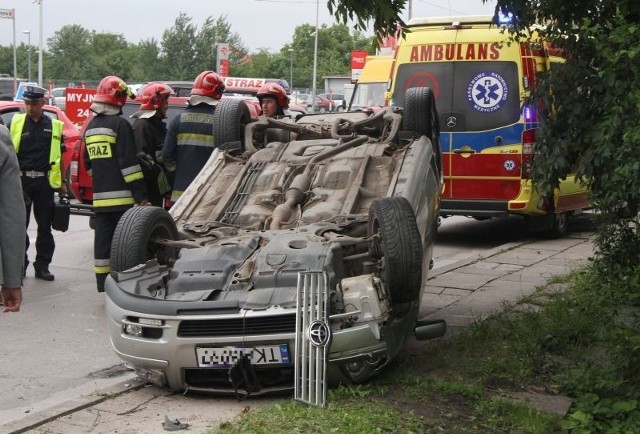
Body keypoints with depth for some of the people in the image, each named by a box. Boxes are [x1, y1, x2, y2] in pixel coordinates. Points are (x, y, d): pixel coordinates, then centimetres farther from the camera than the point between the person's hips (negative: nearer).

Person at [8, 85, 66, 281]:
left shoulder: (54, 126, 6)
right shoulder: (15, 123, 3)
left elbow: (60, 156, 11)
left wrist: (62, 181, 8)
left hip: (45, 182, 1)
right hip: (21, 180, -1)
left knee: (45, 226, 7)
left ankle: (42, 266, 16)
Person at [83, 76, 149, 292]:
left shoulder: (91, 127, 15)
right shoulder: (119, 124, -10)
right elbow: (128, 162, -15)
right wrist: (140, 194, -14)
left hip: (100, 197, 7)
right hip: (122, 196, -7)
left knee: (103, 241, 8)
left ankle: (104, 287, 11)